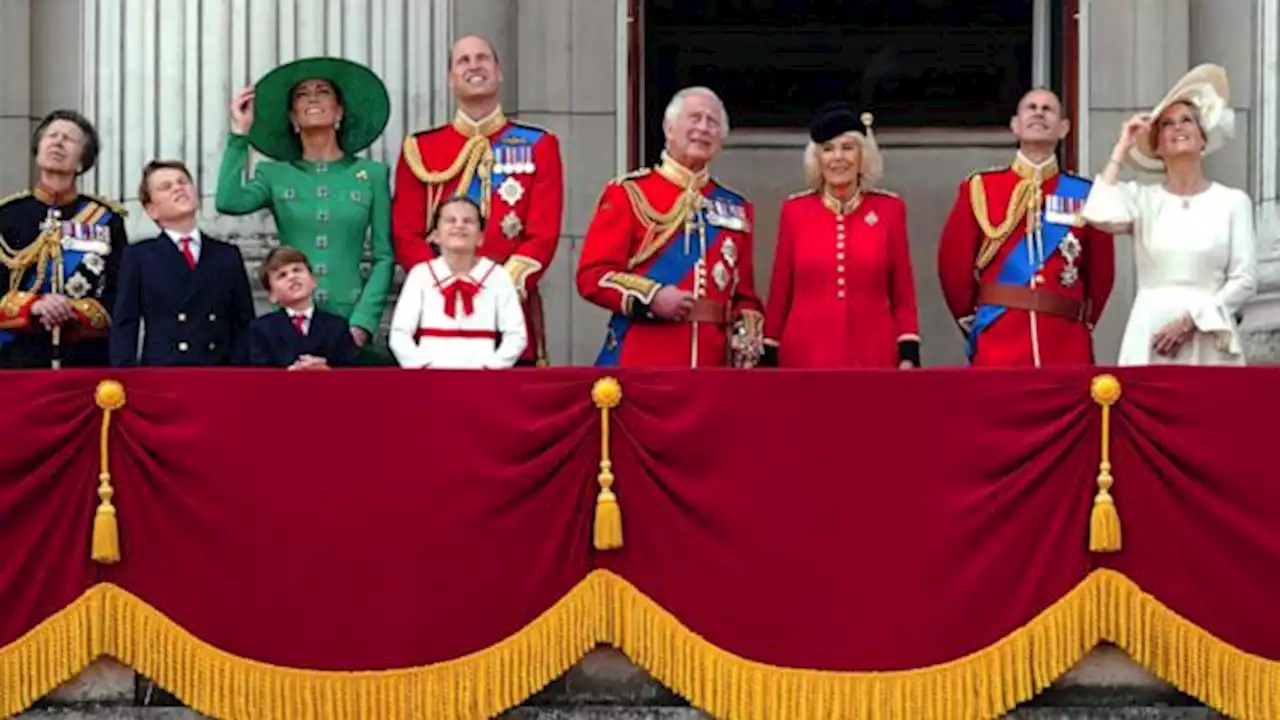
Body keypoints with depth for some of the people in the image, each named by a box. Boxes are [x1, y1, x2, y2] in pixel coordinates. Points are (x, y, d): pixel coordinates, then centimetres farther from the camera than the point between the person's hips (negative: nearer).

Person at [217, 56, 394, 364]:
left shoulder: (372, 174, 8)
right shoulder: (274, 175, 10)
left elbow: (384, 257, 5)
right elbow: (228, 201, -10)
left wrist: (363, 322, -7)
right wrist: (240, 133, -2)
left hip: (349, 320, 0)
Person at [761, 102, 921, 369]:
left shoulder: (889, 209, 5)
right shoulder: (795, 210, 5)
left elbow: (903, 295, 7)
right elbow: (779, 293, 9)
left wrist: (909, 355, -1)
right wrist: (769, 358, 6)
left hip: (874, 357, 0)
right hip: (806, 356, 0)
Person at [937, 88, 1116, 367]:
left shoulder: (1084, 195, 8)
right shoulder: (980, 189, 6)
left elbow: (1101, 270, 14)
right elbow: (954, 262, 10)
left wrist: (1083, 321, 13)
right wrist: (972, 320, 13)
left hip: (1066, 347, 1)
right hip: (998, 344, -1)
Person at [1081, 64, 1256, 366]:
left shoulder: (1233, 201, 5)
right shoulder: (1142, 197, 8)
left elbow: (1244, 279, 1)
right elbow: (1099, 216, -13)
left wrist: (1191, 320, -11)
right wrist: (1122, 149, -3)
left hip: (1209, 338, -1)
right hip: (1150, 336, 1)